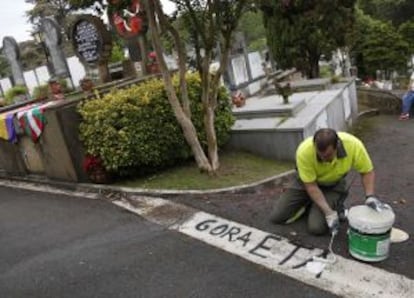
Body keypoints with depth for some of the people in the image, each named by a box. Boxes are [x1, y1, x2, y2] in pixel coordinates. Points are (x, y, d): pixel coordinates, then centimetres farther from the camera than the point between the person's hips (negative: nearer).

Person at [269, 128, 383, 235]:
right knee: (276, 217, -5)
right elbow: (311, 186, -25)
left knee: (316, 227, -18)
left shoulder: (354, 145, -33)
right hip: (306, 181, 0)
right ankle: (308, 203, 17)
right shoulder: (304, 151, -36)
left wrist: (370, 196, -27)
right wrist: (328, 212, -29)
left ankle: (335, 204, 11)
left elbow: (367, 172, -13)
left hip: (333, 185, 0)